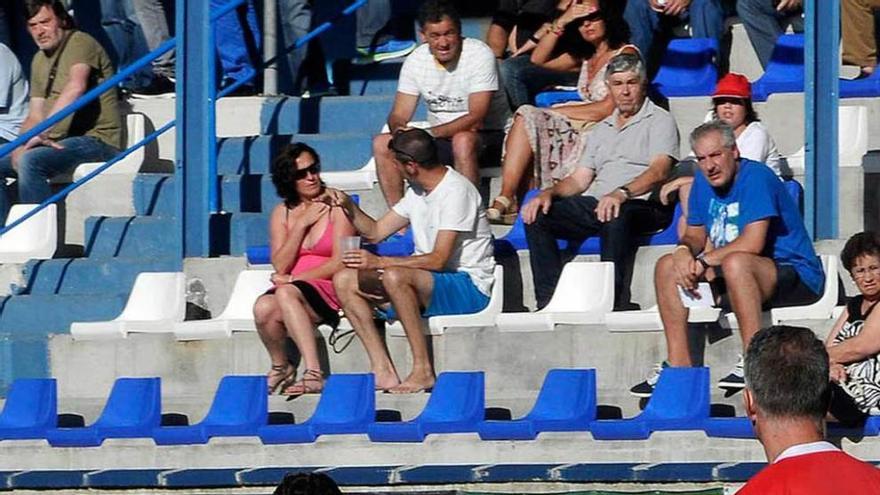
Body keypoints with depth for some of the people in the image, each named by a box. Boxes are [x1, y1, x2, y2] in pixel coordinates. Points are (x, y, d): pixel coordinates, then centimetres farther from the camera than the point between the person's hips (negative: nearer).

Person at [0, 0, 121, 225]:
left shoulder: (80, 43, -9)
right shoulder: (40, 60, 18)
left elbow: (76, 88, -27)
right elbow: (34, 116, 15)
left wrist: (40, 134, -33)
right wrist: (24, 143, -9)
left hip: (95, 139, -9)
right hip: (58, 142, 9)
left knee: (30, 161, -32)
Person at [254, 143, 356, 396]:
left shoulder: (335, 207, 2)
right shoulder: (282, 213, 15)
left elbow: (340, 263, -6)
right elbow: (280, 266, 5)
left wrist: (293, 279, -8)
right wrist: (302, 224, -3)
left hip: (329, 292, -4)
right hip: (293, 292, 4)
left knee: (287, 293, -36)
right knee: (264, 308, -31)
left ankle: (313, 374, -42)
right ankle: (280, 366, -4)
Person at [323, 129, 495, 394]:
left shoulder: (455, 190, -15)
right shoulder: (418, 191, 14)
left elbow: (438, 260, -23)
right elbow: (376, 232, 24)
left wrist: (380, 262, -29)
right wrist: (348, 206, 6)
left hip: (468, 286, -9)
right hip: (426, 285, 9)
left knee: (394, 276, -36)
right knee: (344, 280, -3)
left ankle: (423, 370, -30)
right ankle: (383, 371, -14)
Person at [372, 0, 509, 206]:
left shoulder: (479, 54, -17)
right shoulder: (416, 60, -1)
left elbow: (476, 119, -23)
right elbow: (398, 116, 1)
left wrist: (429, 134, -32)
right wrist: (398, 129, -25)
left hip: (485, 137, -5)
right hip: (441, 138, 5)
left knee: (463, 140, -39)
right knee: (382, 144, -12)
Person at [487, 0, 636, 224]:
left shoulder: (625, 54, -1)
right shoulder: (585, 56, 23)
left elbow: (608, 109, -10)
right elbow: (538, 60, 20)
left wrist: (555, 111, -5)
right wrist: (561, 23, 8)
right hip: (579, 130, 8)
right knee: (527, 117, -14)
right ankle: (505, 200, -26)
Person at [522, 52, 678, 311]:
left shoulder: (659, 120, 6)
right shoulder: (601, 129, 28)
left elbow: (659, 171, -11)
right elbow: (579, 179, 23)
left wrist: (622, 193, -30)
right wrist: (549, 193, 0)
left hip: (642, 205, -7)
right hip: (595, 203, 7)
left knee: (615, 216, -41)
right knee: (536, 217, -14)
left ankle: (615, 301, -40)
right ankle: (549, 301, -22)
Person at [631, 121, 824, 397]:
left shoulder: (756, 177, -18)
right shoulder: (703, 182, 7)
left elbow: (752, 244, -27)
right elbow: (696, 235, 14)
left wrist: (702, 262, -19)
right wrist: (684, 250, -11)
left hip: (796, 275, -9)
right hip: (741, 279, 9)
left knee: (735, 263, -39)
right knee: (667, 266, 1)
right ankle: (678, 363, -6)